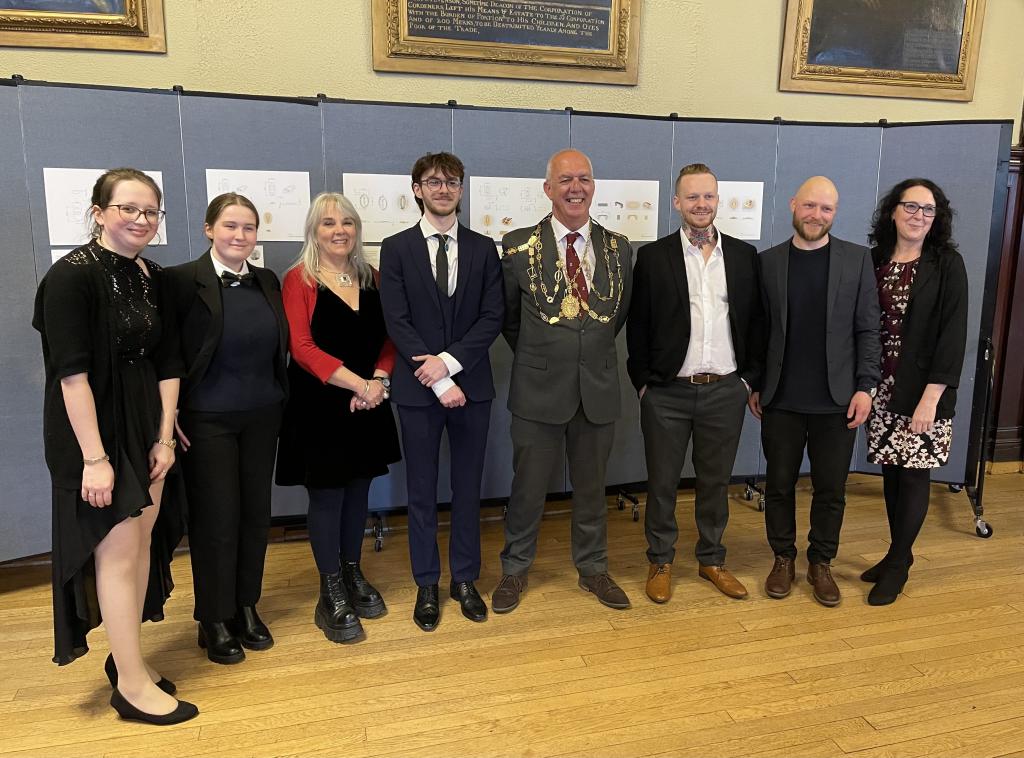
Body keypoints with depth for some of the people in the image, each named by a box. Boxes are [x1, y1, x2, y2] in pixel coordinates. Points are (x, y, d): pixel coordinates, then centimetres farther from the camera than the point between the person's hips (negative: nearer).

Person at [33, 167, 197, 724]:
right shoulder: (72, 275, -14)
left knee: (143, 540, 11)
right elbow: (71, 371, -18)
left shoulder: (153, 279, 5)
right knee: (119, 548, -1)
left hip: (144, 427, 6)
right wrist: (94, 456, -20)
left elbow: (167, 363, 6)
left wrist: (164, 437, 0)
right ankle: (131, 684, 13)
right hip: (93, 429, -6)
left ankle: (125, 654, 29)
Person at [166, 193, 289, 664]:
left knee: (256, 514, 12)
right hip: (207, 420, -5)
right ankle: (214, 621, 23)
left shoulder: (267, 282, 5)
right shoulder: (182, 281, -10)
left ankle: (246, 607, 30)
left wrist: (275, 396, 6)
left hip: (261, 416, 5)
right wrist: (169, 414, -11)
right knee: (216, 518, 4)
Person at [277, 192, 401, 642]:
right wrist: (357, 382, -21)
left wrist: (379, 379, -11)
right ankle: (331, 596, 16)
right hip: (320, 405, -5)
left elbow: (387, 337, 8)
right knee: (327, 495, 3)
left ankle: (353, 575, 30)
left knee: (359, 490, 13)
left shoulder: (371, 279, 9)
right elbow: (302, 346, -14)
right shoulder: (300, 279, -6)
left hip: (368, 404, 5)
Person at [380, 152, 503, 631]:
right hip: (418, 388, -1)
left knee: (467, 488, 11)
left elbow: (493, 317, -2)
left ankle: (465, 579, 27)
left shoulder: (483, 249, 6)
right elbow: (397, 322, -7)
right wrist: (439, 381, -14)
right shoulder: (396, 248, 0)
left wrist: (449, 361, -15)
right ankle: (427, 585, 24)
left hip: (471, 384, 2)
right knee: (422, 492, 8)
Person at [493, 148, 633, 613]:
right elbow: (508, 316, 5)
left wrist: (593, 353, 12)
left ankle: (592, 568, 34)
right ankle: (515, 569, 30)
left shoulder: (618, 248, 2)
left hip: (598, 387, 3)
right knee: (528, 486, 10)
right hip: (539, 386, -2)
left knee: (591, 486, 16)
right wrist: (535, 357, 9)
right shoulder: (518, 245, -6)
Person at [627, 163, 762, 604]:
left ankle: (711, 559, 32)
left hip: (725, 391, 2)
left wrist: (750, 379, 4)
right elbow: (637, 326, 0)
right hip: (667, 393, -2)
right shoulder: (652, 257, -2)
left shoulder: (744, 256, 5)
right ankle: (660, 562, 26)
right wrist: (642, 382, -3)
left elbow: (755, 322, 8)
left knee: (716, 481, 14)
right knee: (662, 483, 9)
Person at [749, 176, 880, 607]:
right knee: (779, 484, 11)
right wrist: (755, 384, 4)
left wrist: (865, 386, -6)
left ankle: (821, 562, 28)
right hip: (781, 399, 1)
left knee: (831, 489, 10)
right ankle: (783, 558, 28)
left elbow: (868, 329, 0)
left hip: (837, 400, 0)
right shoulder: (768, 261, 3)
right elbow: (759, 328, 5)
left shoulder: (857, 260, 1)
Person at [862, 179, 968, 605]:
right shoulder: (874, 260, 5)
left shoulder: (947, 265, -6)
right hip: (882, 388, 4)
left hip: (922, 390, -4)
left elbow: (953, 335, -10)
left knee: (913, 473, 4)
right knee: (891, 471, 12)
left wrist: (931, 397, -16)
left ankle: (898, 564, 19)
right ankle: (899, 553, 29)